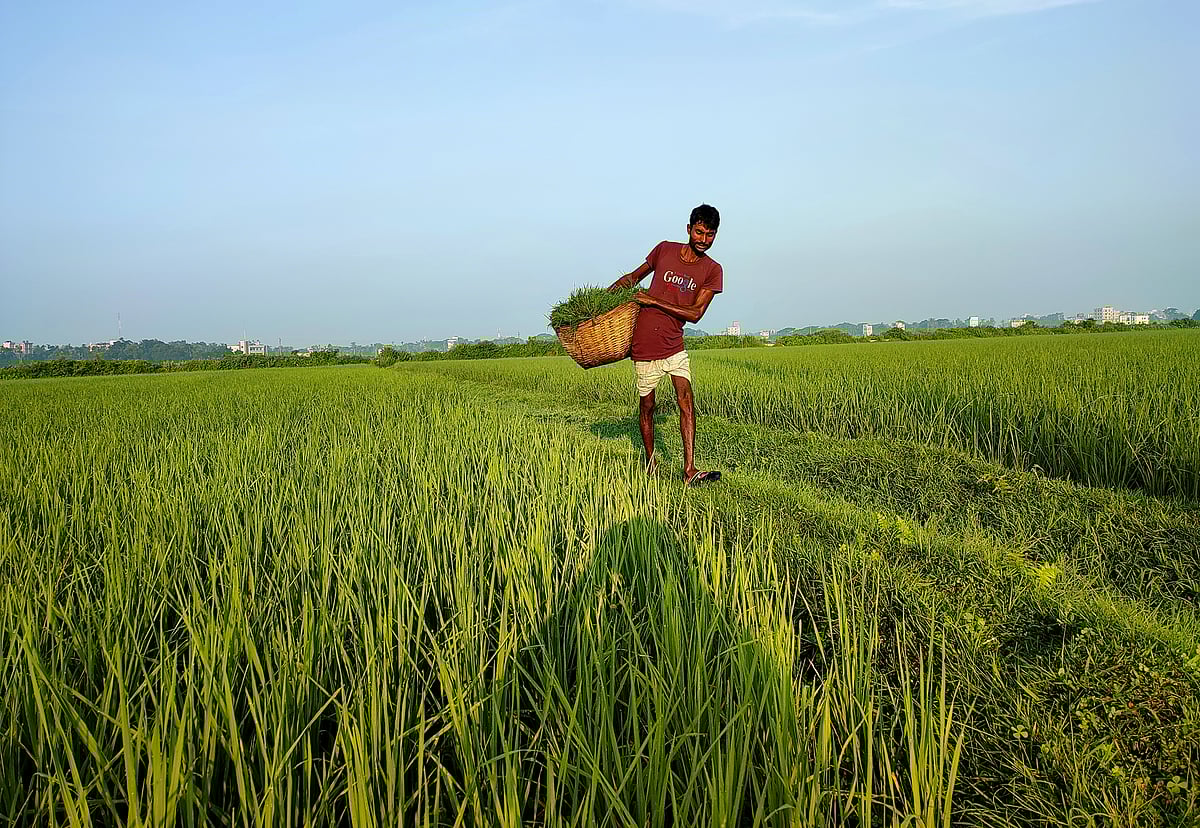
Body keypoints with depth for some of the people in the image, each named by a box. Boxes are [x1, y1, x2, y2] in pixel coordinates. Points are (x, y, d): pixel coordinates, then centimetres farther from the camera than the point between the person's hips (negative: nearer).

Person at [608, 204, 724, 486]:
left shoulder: (712, 271, -3)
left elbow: (695, 313, -11)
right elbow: (634, 277, 14)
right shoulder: (665, 250, -2)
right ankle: (650, 463, 26)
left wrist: (653, 300, -17)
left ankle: (689, 470, -14)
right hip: (645, 347, 0)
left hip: (675, 346, 1)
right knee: (646, 406, 8)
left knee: (686, 401, -12)